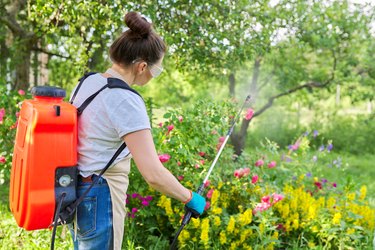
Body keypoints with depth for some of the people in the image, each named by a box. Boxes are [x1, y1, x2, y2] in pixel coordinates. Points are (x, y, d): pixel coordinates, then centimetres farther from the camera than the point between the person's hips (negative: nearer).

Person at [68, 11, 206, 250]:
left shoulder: (88, 81, 1)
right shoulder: (127, 101, -23)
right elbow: (153, 174, -27)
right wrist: (190, 198, -11)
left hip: (77, 193, 8)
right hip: (100, 199, -8)